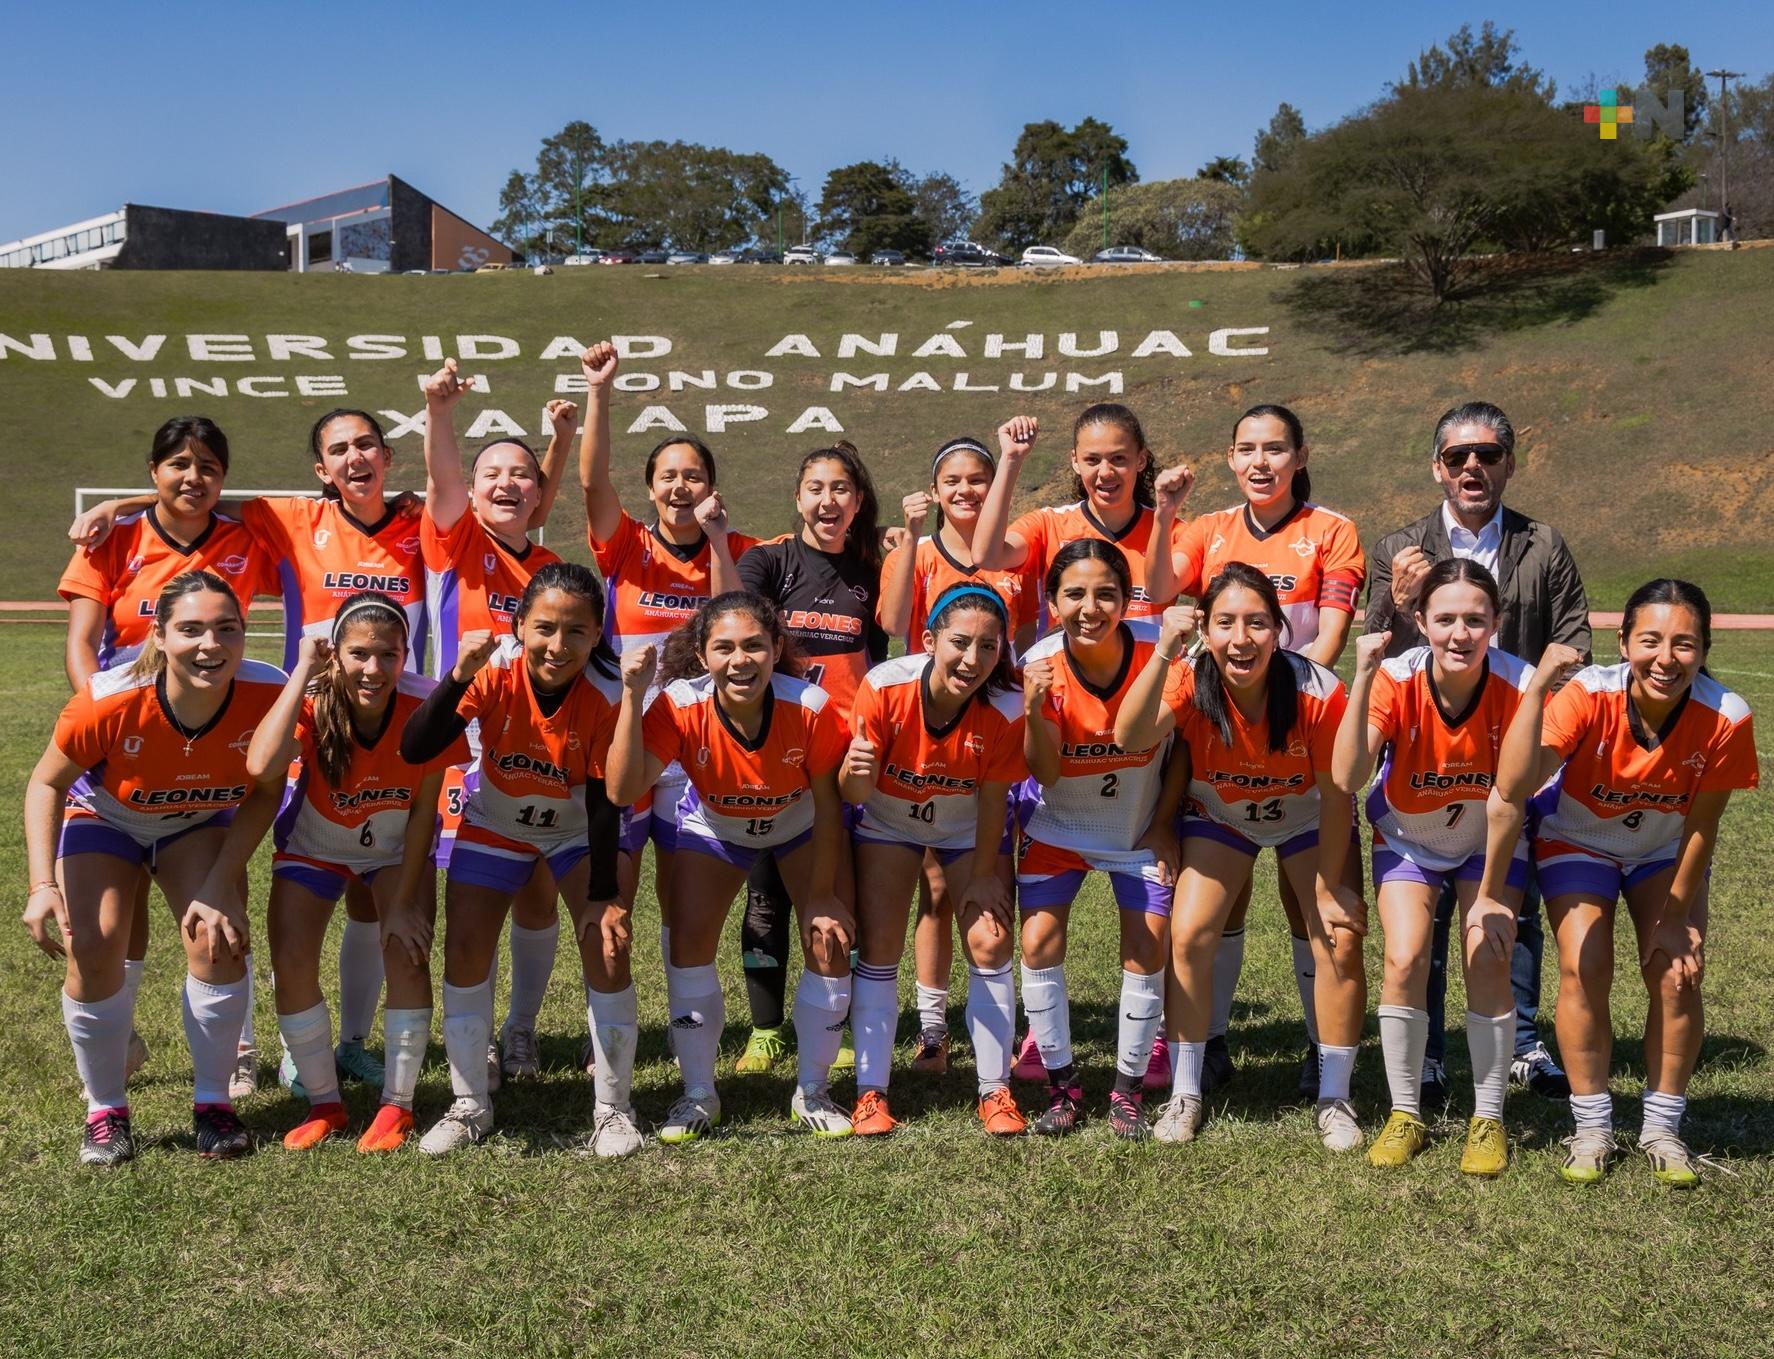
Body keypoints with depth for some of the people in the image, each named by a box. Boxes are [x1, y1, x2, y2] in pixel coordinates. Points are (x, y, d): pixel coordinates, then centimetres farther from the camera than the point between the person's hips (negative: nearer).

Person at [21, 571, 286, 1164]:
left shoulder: (268, 696, -32)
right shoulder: (109, 702, -37)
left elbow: (264, 791, -15)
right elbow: (46, 784, -19)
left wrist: (221, 884, -22)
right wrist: (43, 884, -29)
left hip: (199, 825, 1)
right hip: (103, 818, -1)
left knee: (218, 940, -18)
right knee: (92, 950, -18)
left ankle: (212, 1103, 3)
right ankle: (105, 1110, 6)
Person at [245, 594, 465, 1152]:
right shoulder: (314, 704, -31)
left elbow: (423, 810, -17)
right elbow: (261, 767, -52)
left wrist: (403, 902, -17)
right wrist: (303, 671, -45)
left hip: (397, 847, 0)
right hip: (313, 844, 0)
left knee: (408, 956, -16)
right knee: (291, 966, -11)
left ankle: (397, 1104, 2)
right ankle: (324, 1101, 11)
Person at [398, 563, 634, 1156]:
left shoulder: (607, 694, -28)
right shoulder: (495, 672, -29)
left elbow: (604, 800, -22)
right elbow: (414, 750, -37)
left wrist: (603, 896, -23)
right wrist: (458, 676, -51)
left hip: (578, 828, -1)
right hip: (494, 821, 1)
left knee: (608, 950, -12)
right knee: (465, 951, -6)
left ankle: (613, 1109, 4)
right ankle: (469, 1106, 12)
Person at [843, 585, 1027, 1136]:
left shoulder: (1007, 708, -31)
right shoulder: (884, 686, -32)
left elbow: (993, 797, -16)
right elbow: (854, 795, -26)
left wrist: (983, 876, -8)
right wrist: (857, 771, -49)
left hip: (969, 826, 0)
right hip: (889, 819, 0)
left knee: (990, 945, -8)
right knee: (878, 947, -6)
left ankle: (995, 1091, 7)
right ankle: (870, 1092, 5)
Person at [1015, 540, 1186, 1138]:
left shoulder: (1161, 650, -25)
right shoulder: (1041, 663, -22)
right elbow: (1045, 774, -21)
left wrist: (1164, 824, -8)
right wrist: (1034, 708, -37)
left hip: (1141, 827, 0)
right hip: (1058, 824, 1)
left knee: (1147, 950, -3)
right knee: (1039, 943, -6)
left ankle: (1128, 1088, 16)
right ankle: (1061, 1083, 12)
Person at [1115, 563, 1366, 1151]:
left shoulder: (1317, 690, -32)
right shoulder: (1192, 683, -30)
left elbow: (1335, 795, -20)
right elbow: (1129, 738, -48)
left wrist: (1331, 887, -13)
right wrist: (1164, 653, -59)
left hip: (1306, 818, 0)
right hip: (1220, 816, 1)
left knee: (1341, 940, -11)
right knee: (1188, 937, -13)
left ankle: (1334, 1099, 8)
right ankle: (1184, 1094, 4)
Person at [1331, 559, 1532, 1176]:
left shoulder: (1518, 686, -27)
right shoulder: (1397, 679, -28)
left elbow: (1506, 800, -20)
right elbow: (1347, 778, -40)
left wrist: (1489, 896, -14)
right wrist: (1362, 679, -47)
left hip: (1488, 842, 0)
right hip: (1407, 837, 0)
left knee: (1488, 961, -14)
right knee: (1405, 961, -14)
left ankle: (1488, 1121, 6)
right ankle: (1404, 1115, 5)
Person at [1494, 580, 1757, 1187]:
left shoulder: (1725, 717, -29)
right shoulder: (1590, 694, -34)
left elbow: (1701, 828, -14)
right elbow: (1514, 785, -48)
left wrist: (1675, 917, -7)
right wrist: (1538, 686, -56)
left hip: (1666, 852, 2)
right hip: (1578, 841, -1)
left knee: (1678, 973, -11)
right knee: (1584, 970, -15)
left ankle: (1662, 1127, 10)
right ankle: (1592, 1128, 4)